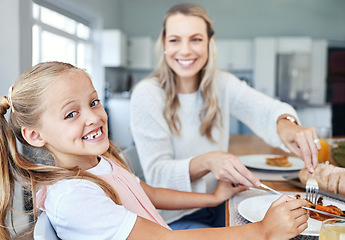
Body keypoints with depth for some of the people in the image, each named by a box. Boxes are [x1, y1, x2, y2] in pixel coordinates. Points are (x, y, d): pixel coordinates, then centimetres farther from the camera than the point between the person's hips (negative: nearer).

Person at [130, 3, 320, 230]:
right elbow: (156, 173, -20)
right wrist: (206, 162, -39)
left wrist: (285, 123, -44)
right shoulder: (147, 94, -16)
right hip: (175, 217, -4)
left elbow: (264, 109, -19)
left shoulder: (223, 83, -2)